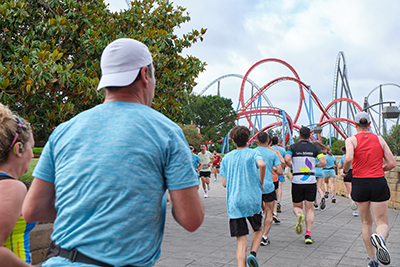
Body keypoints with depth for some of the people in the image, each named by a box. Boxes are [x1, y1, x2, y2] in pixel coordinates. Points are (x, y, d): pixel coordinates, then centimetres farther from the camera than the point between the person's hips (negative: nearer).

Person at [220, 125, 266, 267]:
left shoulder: (227, 157, 8)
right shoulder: (253, 153, 1)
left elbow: (224, 183, 6)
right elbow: (262, 164, -22)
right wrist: (261, 183, -7)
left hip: (234, 203, 1)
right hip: (253, 200, -1)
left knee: (241, 242, 3)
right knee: (258, 230, 22)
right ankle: (253, 253, -3)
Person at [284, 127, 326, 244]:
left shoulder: (293, 147, 1)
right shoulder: (315, 148, 4)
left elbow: (287, 159, -16)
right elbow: (323, 162, -7)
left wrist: (292, 166, 3)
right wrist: (315, 165, 13)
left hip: (297, 181, 0)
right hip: (311, 181, 1)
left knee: (297, 207, 14)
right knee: (309, 209, 9)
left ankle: (299, 215, -22)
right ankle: (308, 234, -2)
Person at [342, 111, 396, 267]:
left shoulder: (351, 140, 0)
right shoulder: (379, 139, 8)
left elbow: (348, 158, -20)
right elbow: (392, 164, 5)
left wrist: (345, 171, -1)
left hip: (360, 183, 0)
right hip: (378, 183, 0)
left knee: (366, 223, 14)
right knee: (383, 223, 3)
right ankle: (379, 237, -33)